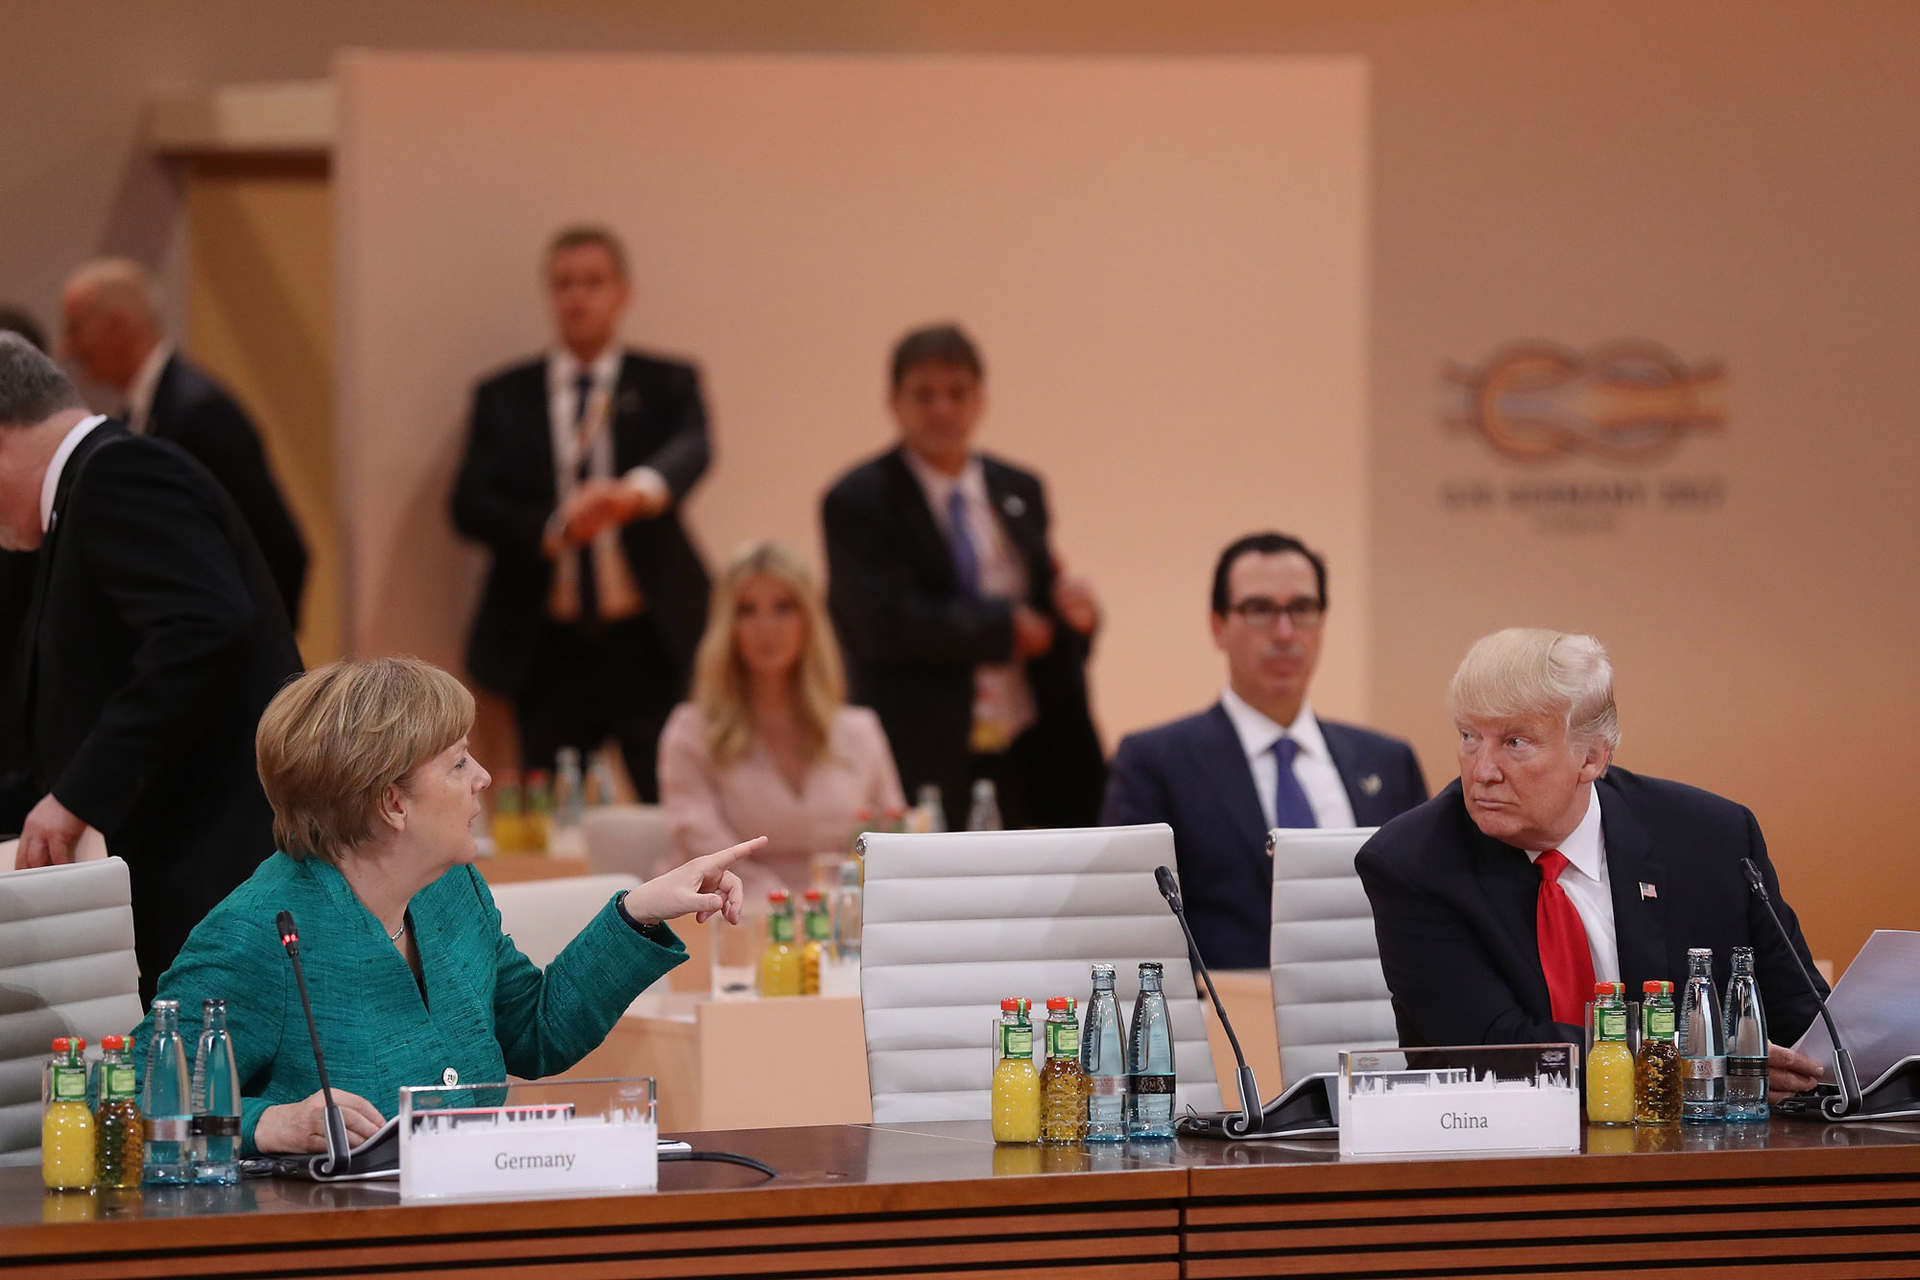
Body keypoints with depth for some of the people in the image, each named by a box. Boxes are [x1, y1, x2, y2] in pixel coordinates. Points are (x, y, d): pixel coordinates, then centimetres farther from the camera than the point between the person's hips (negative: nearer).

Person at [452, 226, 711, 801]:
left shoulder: (666, 385, 7)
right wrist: (551, 530, -18)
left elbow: (691, 450, -14)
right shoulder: (503, 398, 11)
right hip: (549, 649, 1)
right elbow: (470, 506, 1)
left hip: (650, 645, -1)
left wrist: (639, 489, -38)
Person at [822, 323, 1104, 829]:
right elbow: (887, 625, -15)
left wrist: (1074, 610, -6)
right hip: (926, 764, -5)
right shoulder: (858, 502, -4)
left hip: (1027, 762, 5)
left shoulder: (1019, 492, 15)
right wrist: (1004, 626, -10)